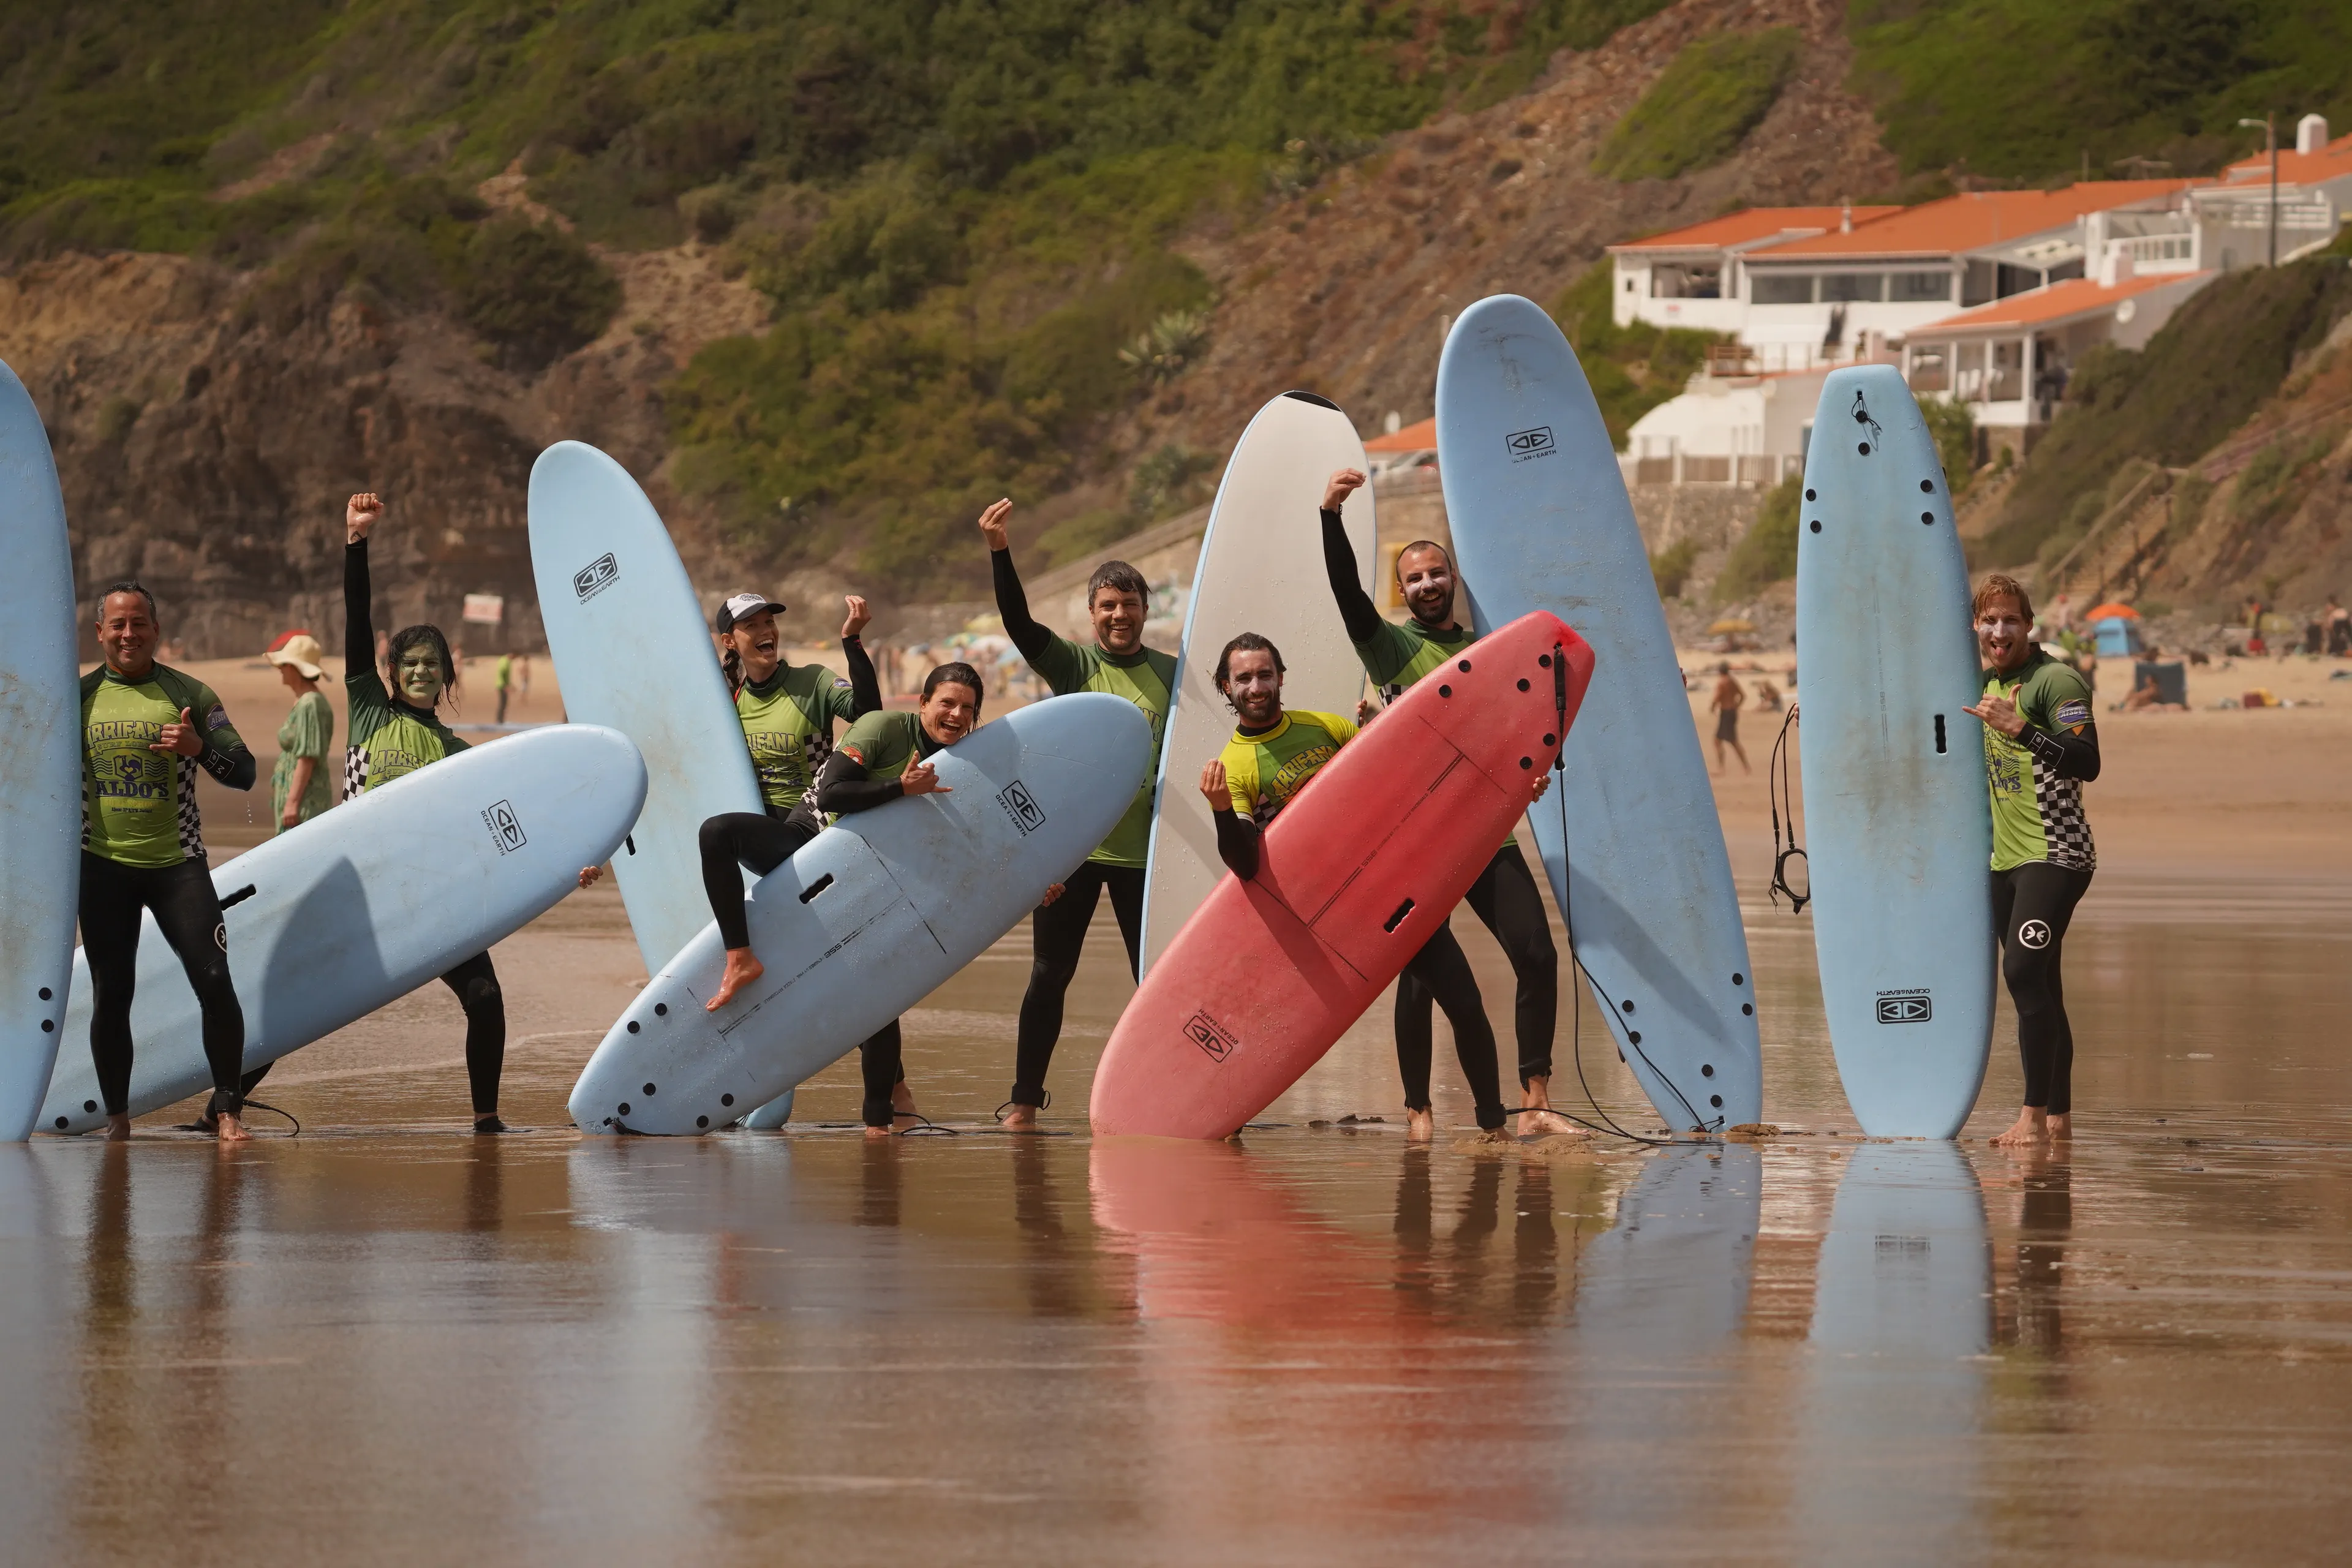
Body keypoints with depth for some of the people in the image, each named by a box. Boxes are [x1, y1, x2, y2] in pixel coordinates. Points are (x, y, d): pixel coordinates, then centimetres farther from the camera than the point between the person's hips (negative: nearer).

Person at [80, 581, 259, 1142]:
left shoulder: (189, 695, 3)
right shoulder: (78, 697, 6)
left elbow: (244, 773, 1)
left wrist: (199, 747, -17)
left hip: (178, 863, -1)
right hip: (104, 865, 1)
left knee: (214, 981, -12)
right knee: (111, 995, 1)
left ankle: (229, 1109, -3)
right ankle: (117, 1117, 13)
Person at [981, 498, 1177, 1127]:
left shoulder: (1171, 674, 4)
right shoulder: (1072, 664, -1)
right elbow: (1018, 623, -16)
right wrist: (999, 553, -30)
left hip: (1142, 850, 1)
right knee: (1049, 975, 2)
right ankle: (1024, 1100, 9)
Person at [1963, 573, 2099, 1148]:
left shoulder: (2055, 681, -11)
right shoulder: (1990, 683, 15)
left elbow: (2087, 763, -22)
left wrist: (2019, 728, -31)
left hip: (2055, 856, -8)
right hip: (2006, 858, 8)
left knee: (2024, 971, -19)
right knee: (2037, 987, 8)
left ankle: (2036, 1116, -18)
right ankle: (2060, 1118, 13)